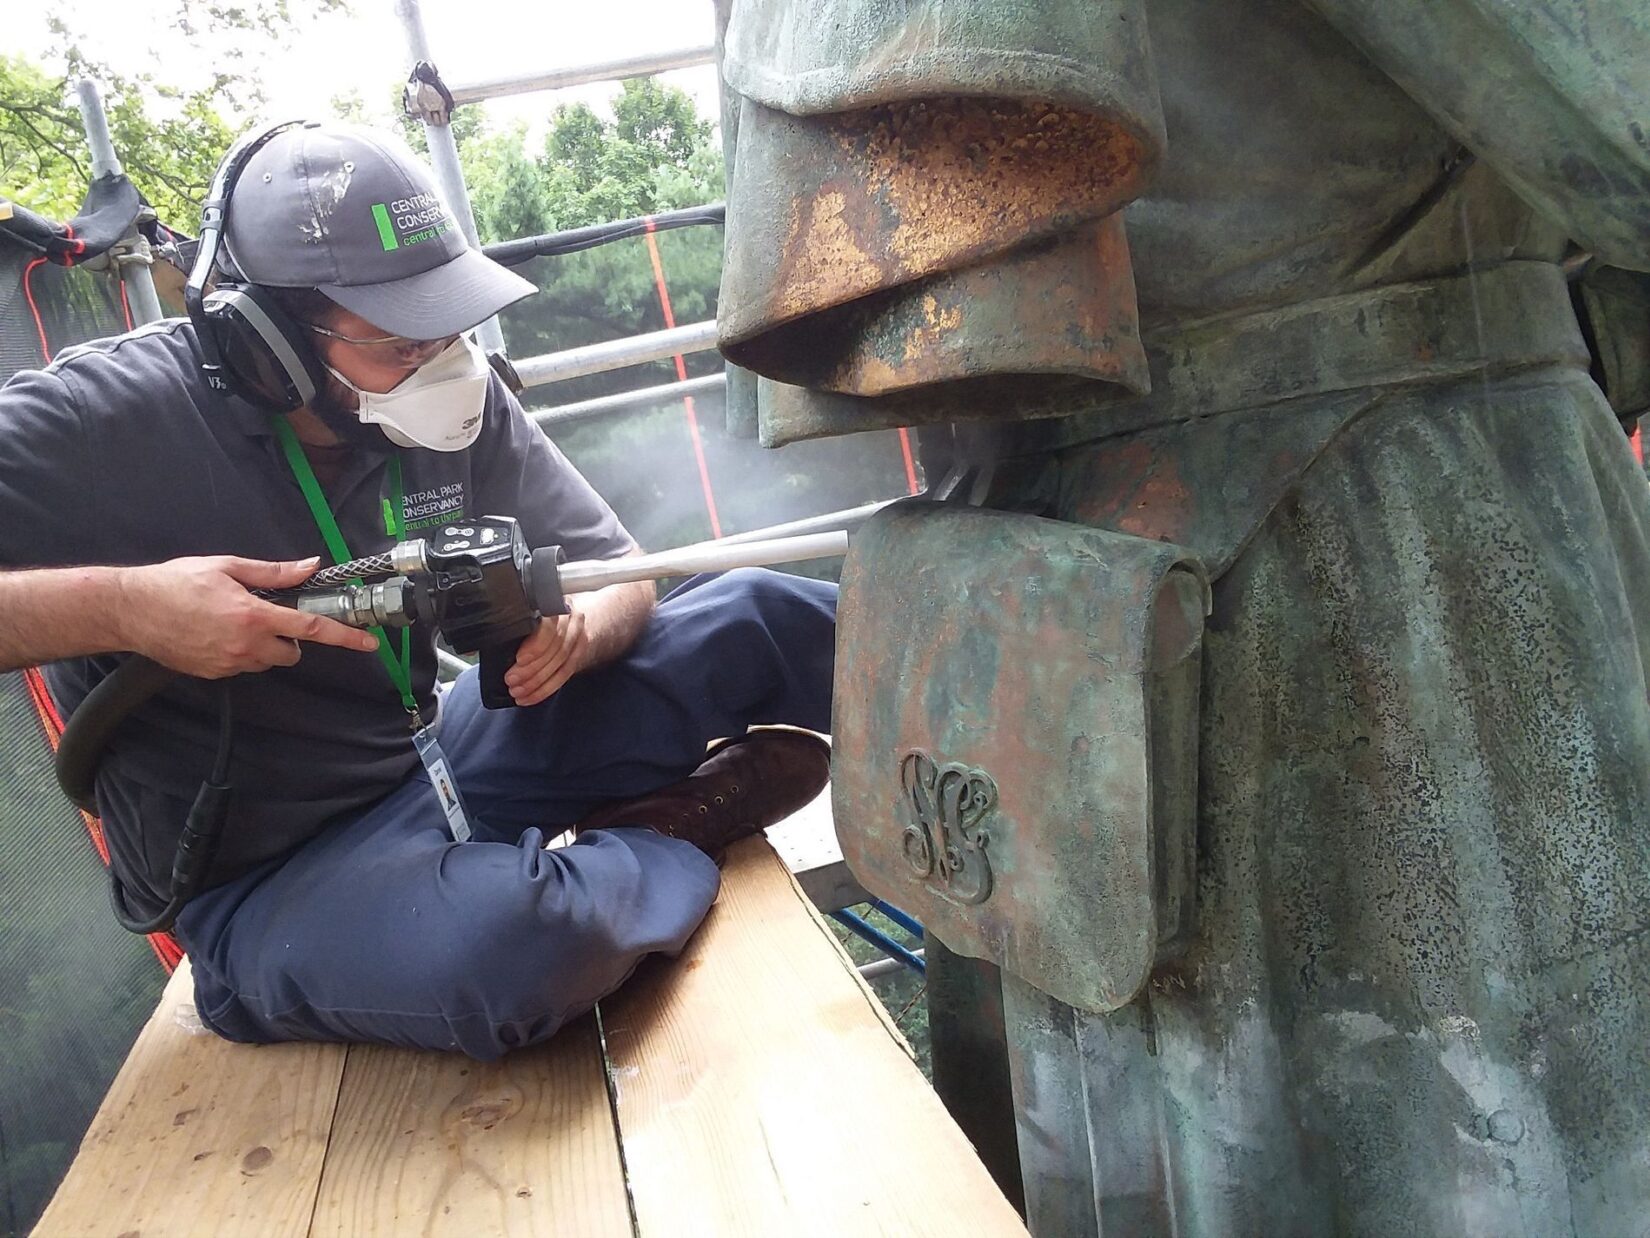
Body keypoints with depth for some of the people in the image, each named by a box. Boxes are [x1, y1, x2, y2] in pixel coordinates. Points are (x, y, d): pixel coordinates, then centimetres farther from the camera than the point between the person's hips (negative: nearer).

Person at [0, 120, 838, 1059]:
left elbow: (620, 577, -2)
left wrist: (574, 633, -26)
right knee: (503, 938, -38)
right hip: (272, 878, -3)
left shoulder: (458, 400, -6)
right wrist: (118, 605, -36)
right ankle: (673, 839, -9)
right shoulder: (99, 422, -18)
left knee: (761, 619, -1)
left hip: (441, 759, 4)